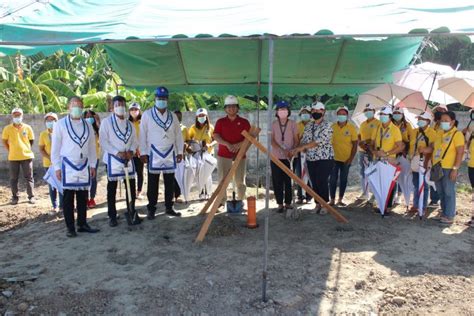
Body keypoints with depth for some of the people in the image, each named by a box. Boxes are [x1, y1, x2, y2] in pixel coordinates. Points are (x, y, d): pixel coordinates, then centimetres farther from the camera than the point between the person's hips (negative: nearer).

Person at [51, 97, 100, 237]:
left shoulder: (87, 125, 9)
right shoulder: (60, 124, -1)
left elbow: (92, 146, 12)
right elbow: (55, 148, -2)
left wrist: (93, 165, 8)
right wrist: (57, 167, -6)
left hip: (84, 166, 4)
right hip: (68, 166, -3)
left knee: (83, 196, 9)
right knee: (68, 197, 2)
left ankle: (82, 224, 18)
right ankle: (70, 228, 9)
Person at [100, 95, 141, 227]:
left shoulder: (130, 124, 13)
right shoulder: (106, 122, -2)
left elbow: (134, 140, 11)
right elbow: (103, 142, -9)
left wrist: (132, 151, -10)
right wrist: (117, 152, -17)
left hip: (128, 159, 4)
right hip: (113, 159, -4)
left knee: (131, 188, 4)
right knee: (112, 189, 3)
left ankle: (131, 213, 16)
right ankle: (112, 216, 12)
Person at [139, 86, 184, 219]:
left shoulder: (173, 116, 9)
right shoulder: (147, 115, -1)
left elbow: (178, 135, 10)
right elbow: (143, 135, -3)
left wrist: (180, 151, 5)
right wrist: (143, 152, -7)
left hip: (170, 154, 3)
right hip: (153, 154, -3)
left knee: (170, 182, 8)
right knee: (153, 183, 3)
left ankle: (169, 207, 19)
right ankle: (151, 209, 11)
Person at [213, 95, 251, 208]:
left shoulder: (244, 122, 7)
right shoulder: (220, 122, 8)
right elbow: (216, 136, -3)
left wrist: (239, 144, -18)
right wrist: (227, 144, -19)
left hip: (240, 155, 0)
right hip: (223, 155, 0)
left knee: (240, 181, 4)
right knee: (223, 180, 0)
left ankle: (240, 202, 15)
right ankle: (221, 202, 6)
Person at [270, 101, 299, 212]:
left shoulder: (293, 124, 1)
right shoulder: (273, 124, 4)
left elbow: (296, 140, -1)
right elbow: (272, 140, -5)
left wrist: (292, 152, -19)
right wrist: (282, 150, -20)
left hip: (289, 157, -1)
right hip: (276, 157, 1)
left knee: (288, 181, 2)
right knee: (277, 182, 2)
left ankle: (288, 203, 14)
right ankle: (280, 204, 12)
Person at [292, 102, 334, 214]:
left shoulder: (327, 126, -9)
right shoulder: (308, 126, 12)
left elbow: (319, 141, -20)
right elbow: (304, 140, 10)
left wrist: (303, 147, -24)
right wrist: (297, 149, -10)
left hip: (325, 158, -6)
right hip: (311, 159, 6)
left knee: (321, 182, -8)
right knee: (314, 183, 7)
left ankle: (324, 205, 7)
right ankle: (318, 204, 18)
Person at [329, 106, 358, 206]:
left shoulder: (352, 128, -3)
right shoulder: (332, 127, -3)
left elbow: (355, 144, -2)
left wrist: (351, 159, -7)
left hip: (346, 159, 0)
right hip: (334, 158, 0)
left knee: (343, 180, 9)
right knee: (333, 179, 1)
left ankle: (340, 200, 20)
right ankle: (332, 200, 11)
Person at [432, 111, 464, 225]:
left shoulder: (457, 134, -8)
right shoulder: (439, 134, 14)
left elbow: (460, 153, -13)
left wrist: (455, 169, -19)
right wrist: (433, 165, 14)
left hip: (449, 169, -7)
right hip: (437, 168, 7)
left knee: (449, 192, -1)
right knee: (441, 192, 13)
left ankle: (449, 216, 6)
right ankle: (444, 213, 25)